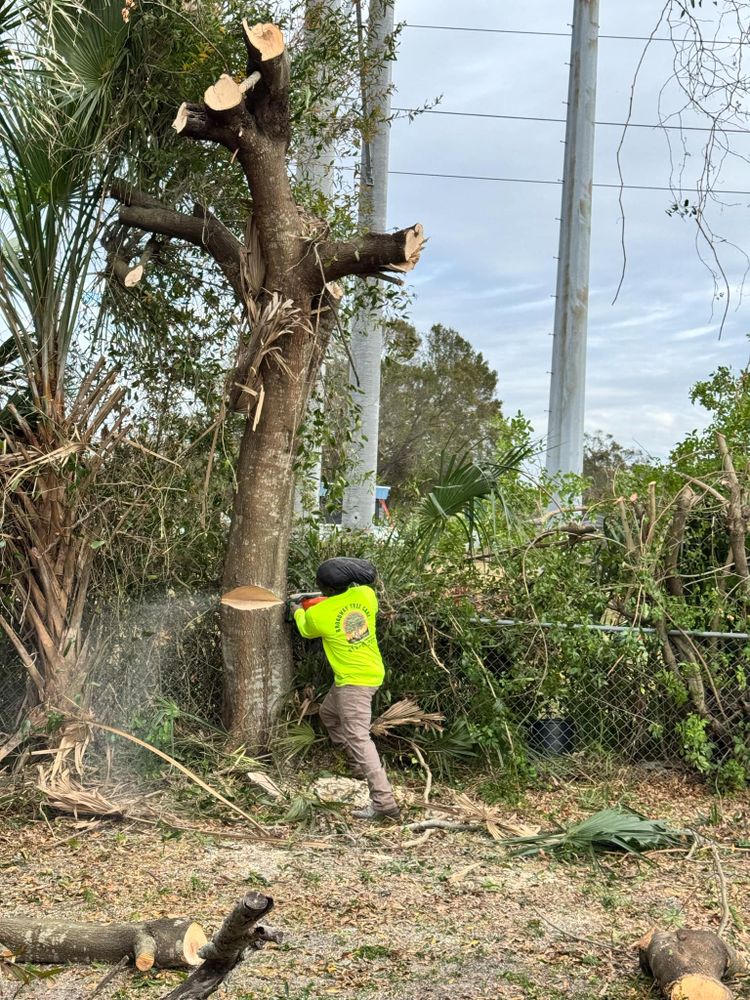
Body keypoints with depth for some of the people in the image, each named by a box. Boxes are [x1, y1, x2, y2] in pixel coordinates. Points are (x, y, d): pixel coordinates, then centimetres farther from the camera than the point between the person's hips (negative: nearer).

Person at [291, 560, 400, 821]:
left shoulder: (317, 613, -14)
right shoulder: (366, 594, -6)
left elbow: (306, 631, 12)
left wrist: (298, 611, 32)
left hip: (354, 681, -8)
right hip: (372, 671, 8)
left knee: (357, 738, -12)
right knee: (329, 713, 27)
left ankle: (384, 802, -20)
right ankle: (359, 765, 34)